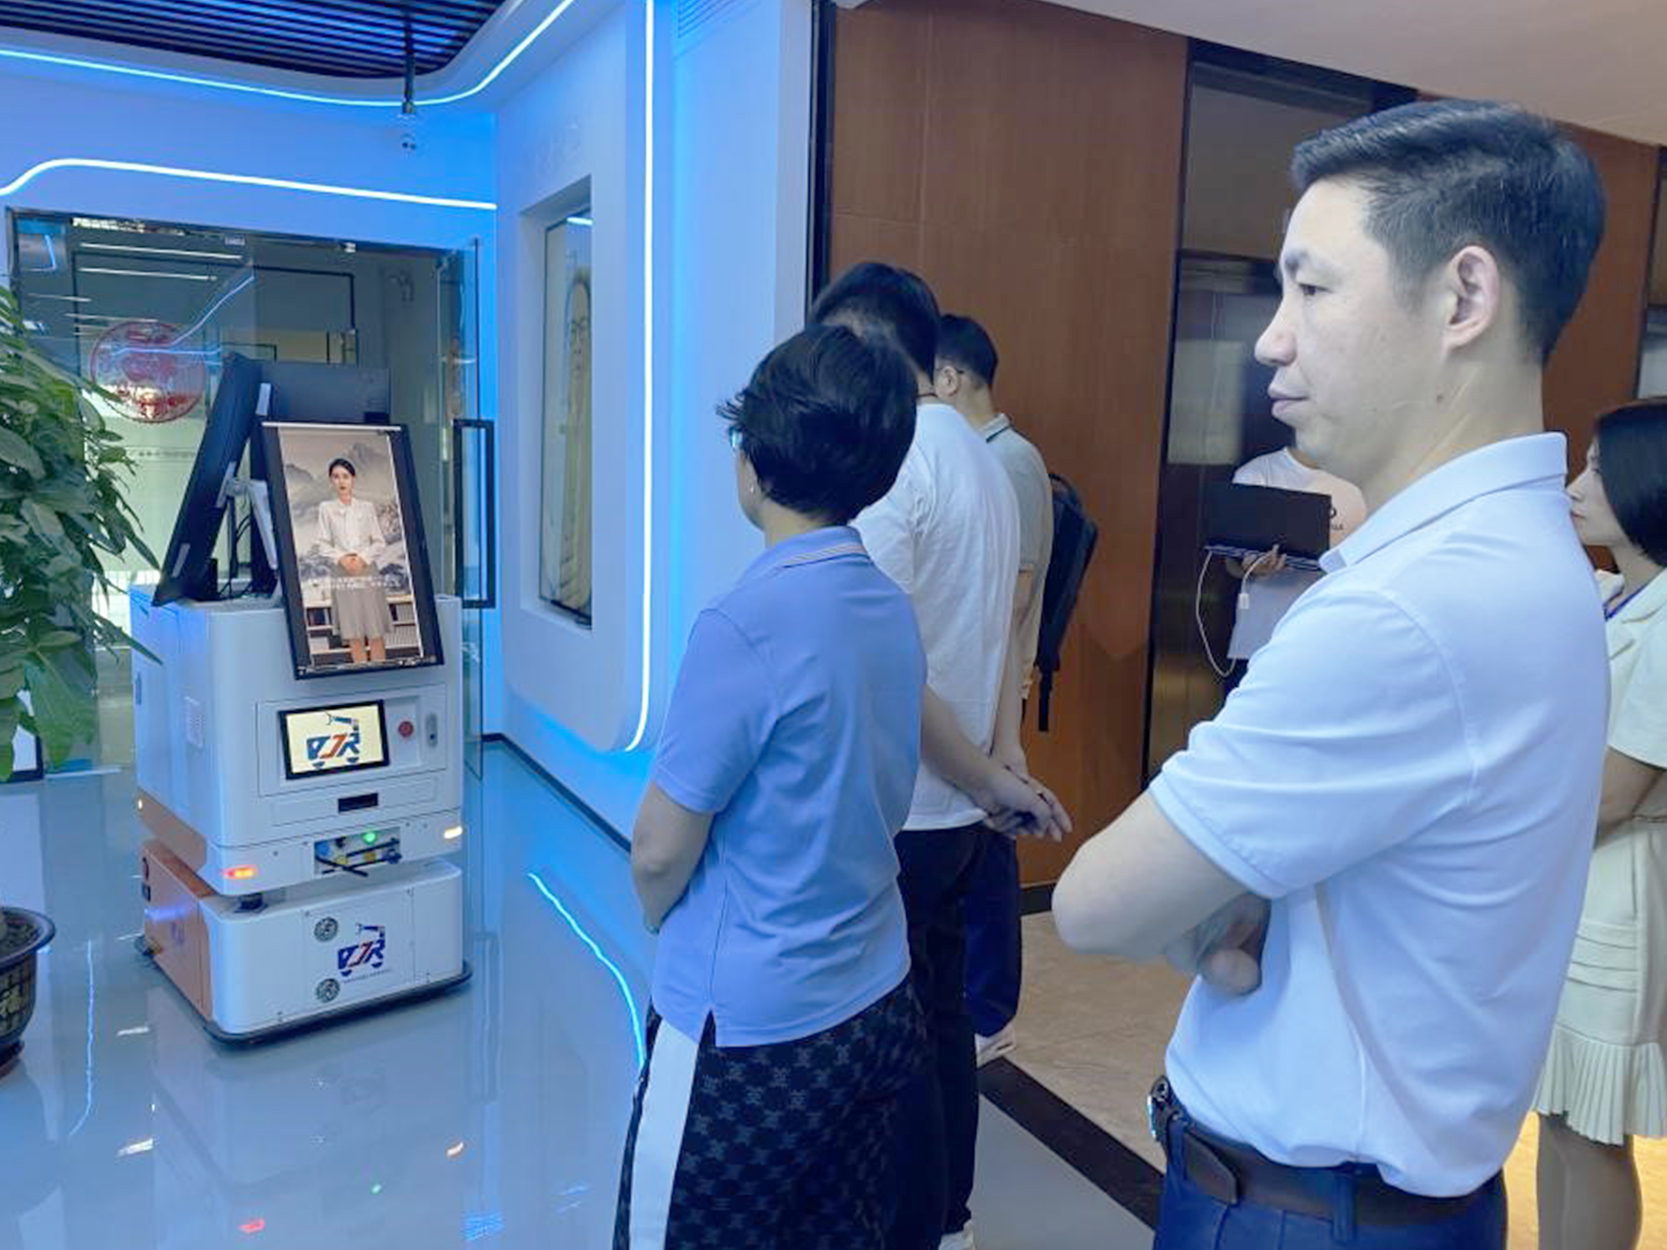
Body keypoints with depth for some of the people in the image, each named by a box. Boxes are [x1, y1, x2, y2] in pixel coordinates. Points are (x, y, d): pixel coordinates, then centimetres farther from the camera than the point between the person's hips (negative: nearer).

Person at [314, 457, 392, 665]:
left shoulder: (367, 507, 8)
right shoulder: (326, 508, 7)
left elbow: (380, 542, 6)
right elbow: (323, 545, 5)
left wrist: (363, 558, -10)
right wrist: (341, 558, -12)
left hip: (368, 571, 0)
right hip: (343, 575, 0)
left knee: (376, 632, -3)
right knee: (353, 635, -1)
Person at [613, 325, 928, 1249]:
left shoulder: (747, 626, -23)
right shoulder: (892, 610, 0)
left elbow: (659, 851, -15)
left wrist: (663, 922, 5)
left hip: (752, 1037, -7)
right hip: (877, 1009, 7)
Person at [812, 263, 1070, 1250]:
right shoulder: (982, 458, 11)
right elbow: (998, 638, 11)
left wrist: (992, 785, -12)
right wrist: (1001, 765, 10)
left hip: (897, 810, -8)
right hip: (957, 806, 9)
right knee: (939, 1017, 20)